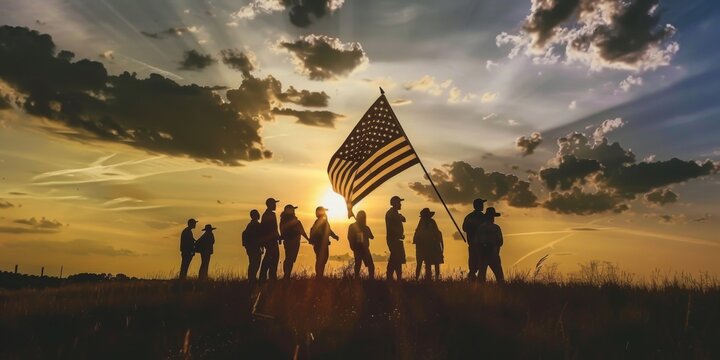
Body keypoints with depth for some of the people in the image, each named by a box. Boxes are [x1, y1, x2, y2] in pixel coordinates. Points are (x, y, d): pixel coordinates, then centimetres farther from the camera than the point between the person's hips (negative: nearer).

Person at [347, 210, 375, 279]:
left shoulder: (366, 227, 12)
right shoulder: (352, 226, 4)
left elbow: (372, 237, 3)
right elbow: (350, 238, -3)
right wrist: (354, 247, -15)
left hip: (365, 249, 3)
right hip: (357, 249, -3)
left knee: (371, 265, -4)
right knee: (358, 265, -2)